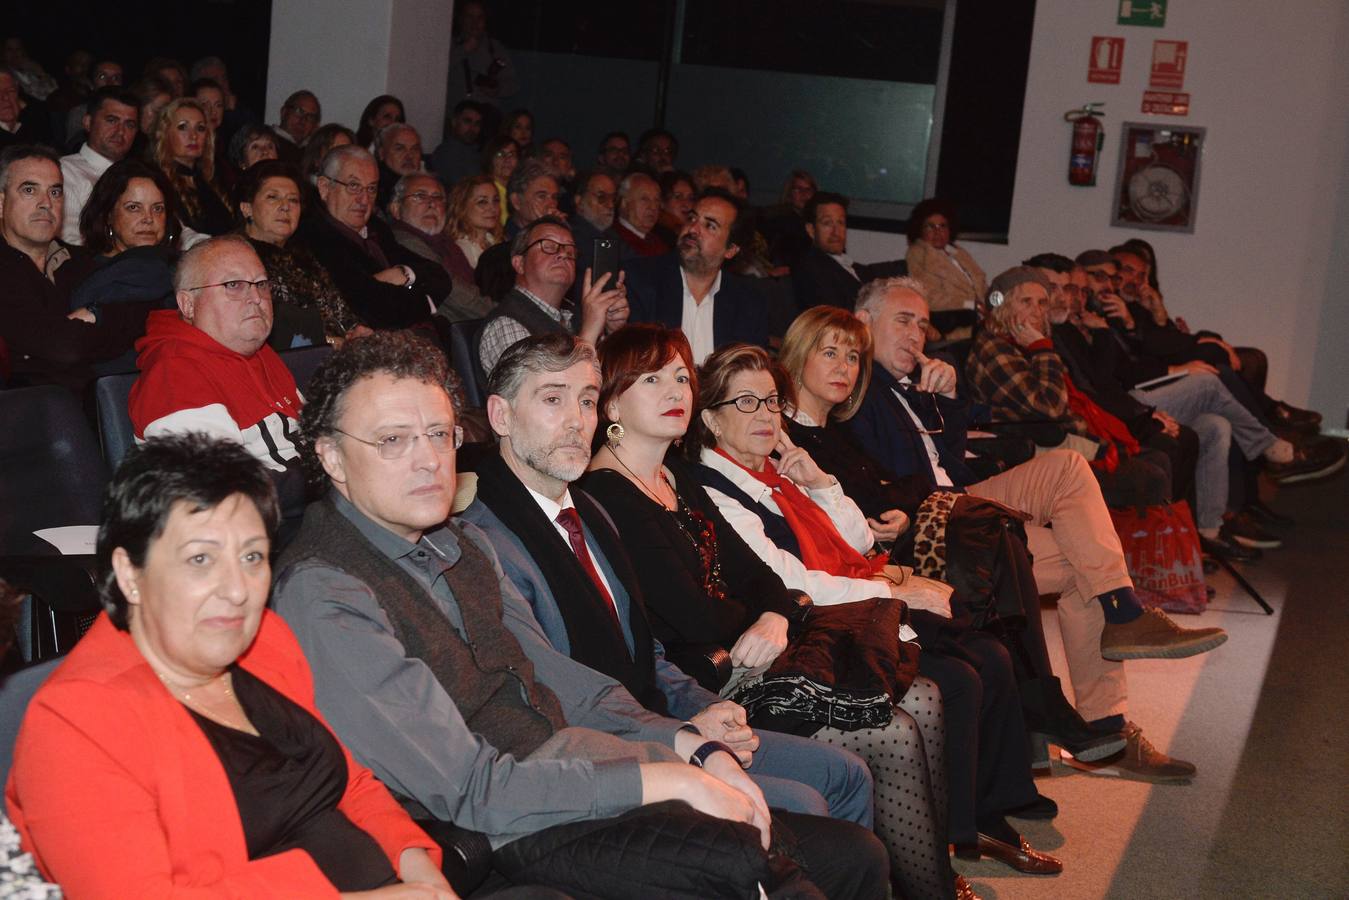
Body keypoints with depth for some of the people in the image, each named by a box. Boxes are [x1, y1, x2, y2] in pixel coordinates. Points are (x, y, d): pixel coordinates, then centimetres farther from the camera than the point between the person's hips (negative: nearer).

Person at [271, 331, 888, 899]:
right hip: (510, 839, -8)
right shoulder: (322, 598, -13)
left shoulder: (463, 545, 15)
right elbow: (470, 790, -17)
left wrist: (695, 749, 1)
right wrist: (668, 779, -18)